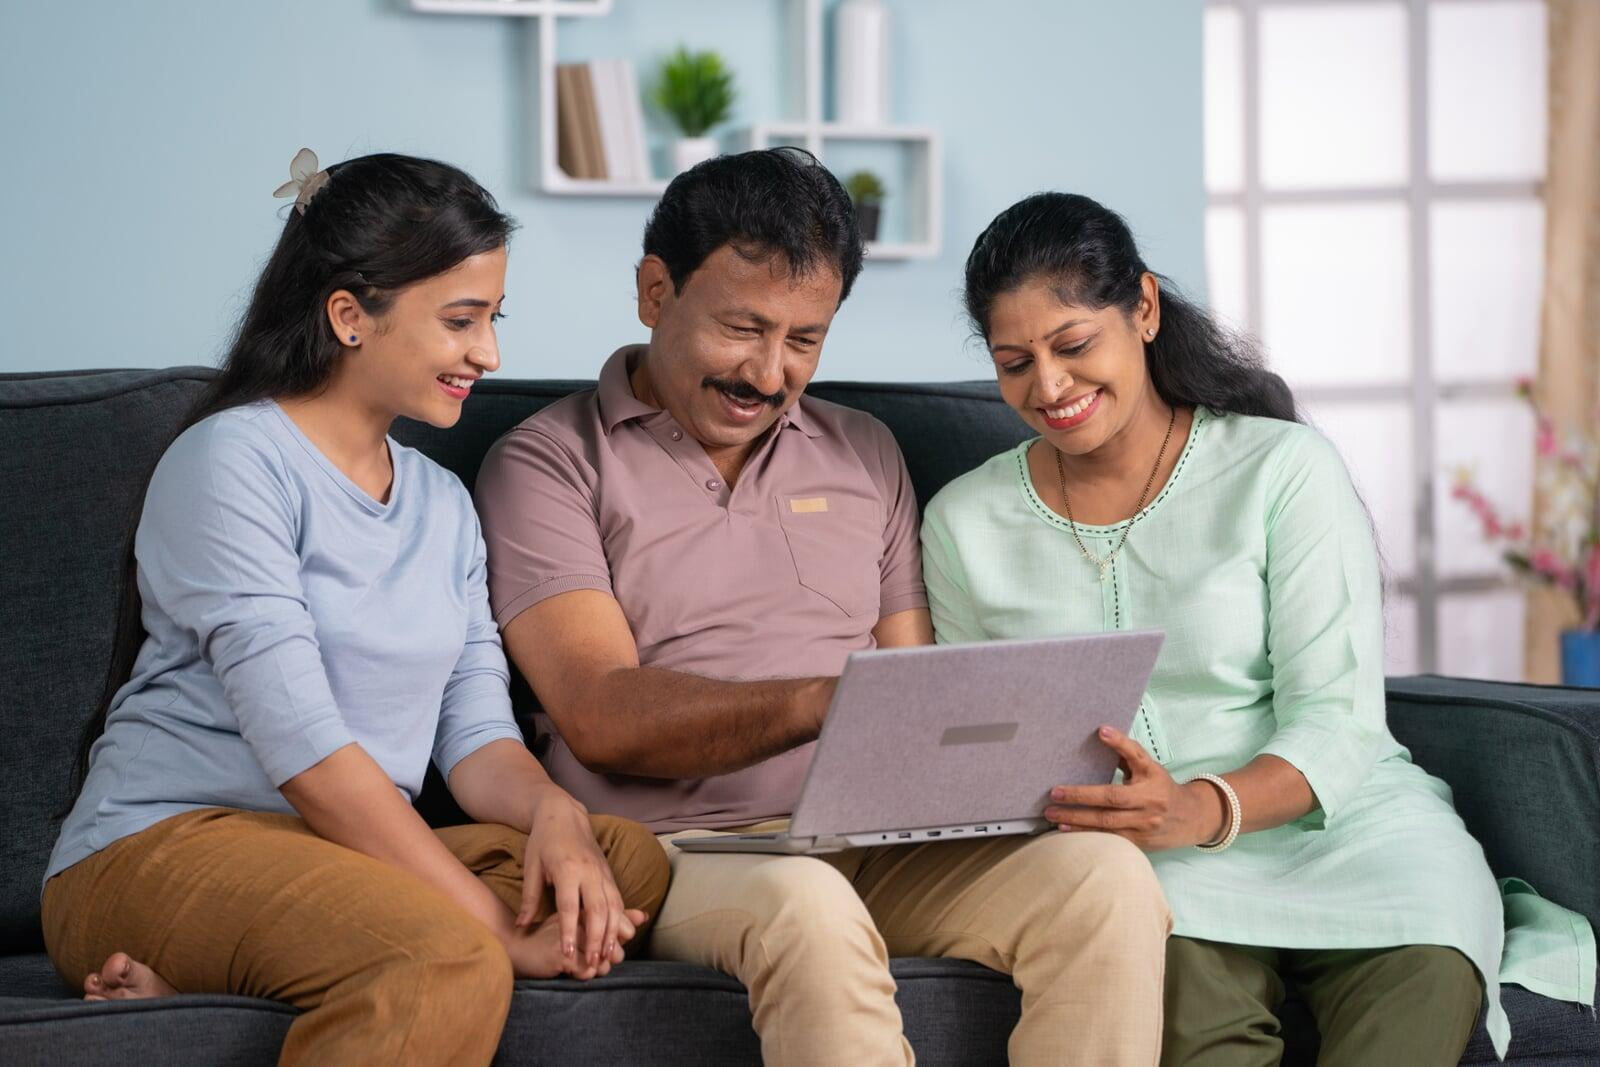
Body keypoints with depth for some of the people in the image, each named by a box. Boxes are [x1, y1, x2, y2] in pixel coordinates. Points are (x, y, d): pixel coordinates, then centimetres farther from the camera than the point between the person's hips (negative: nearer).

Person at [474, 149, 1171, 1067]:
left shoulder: (866, 456, 23)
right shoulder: (551, 463, 5)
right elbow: (604, 718, -9)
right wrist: (821, 704, -24)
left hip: (881, 846, 5)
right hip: (682, 849, -4)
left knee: (1104, 875, -24)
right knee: (808, 910, -39)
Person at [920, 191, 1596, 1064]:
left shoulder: (1284, 469, 2)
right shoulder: (963, 522, 12)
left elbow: (1337, 722, -5)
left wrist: (1204, 811, -25)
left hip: (1335, 821, -1)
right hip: (1146, 862, 1)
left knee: (1420, 973, -35)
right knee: (1184, 974, -37)